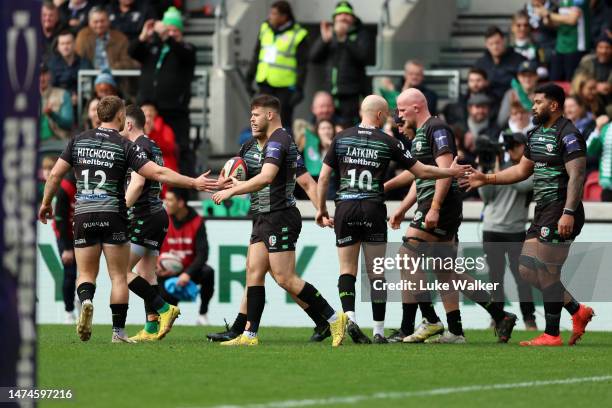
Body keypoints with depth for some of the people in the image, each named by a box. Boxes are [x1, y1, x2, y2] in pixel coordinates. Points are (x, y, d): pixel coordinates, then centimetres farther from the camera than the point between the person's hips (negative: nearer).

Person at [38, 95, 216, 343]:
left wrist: (46, 203, 21)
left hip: (83, 216, 2)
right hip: (113, 217, -2)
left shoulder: (79, 141, 5)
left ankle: (85, 301, -23)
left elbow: (55, 174, 6)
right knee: (119, 277, 6)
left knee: (86, 274, 10)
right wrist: (193, 183, -5)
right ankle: (119, 331, 2)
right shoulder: (124, 146, -4)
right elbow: (159, 173, -11)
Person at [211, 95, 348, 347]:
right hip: (266, 217, 11)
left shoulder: (277, 141, -15)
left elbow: (266, 177, -30)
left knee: (285, 278, -10)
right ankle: (250, 335, 2)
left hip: (279, 218, -11)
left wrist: (231, 191, -26)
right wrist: (238, 185, 22)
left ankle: (334, 319, -3)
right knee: (254, 272, 4)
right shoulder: (270, 142, 18)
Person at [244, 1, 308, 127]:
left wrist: (299, 89, -15)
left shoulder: (298, 35, -10)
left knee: (283, 122, -1)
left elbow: (302, 65, -10)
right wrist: (249, 78, 15)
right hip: (265, 84, 5)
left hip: (285, 87, -5)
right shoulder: (265, 28, 7)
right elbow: (256, 54, 16)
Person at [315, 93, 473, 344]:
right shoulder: (388, 142, 1)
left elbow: (323, 176, 5)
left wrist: (321, 208, 15)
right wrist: (451, 172, 16)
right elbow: (421, 171, 3)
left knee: (347, 269, 6)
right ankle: (378, 331, 4)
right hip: (374, 210, -1)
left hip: (345, 208, 1)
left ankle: (349, 316, -17)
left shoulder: (341, 138, 6)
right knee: (377, 273, 5)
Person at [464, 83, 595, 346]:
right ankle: (578, 311, 15)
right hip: (543, 211, 10)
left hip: (560, 213, -10)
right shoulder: (536, 134, 16)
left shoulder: (568, 135, -13)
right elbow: (522, 170, 26)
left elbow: (577, 175, -20)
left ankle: (551, 335, 0)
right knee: (527, 270, 8)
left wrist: (568, 213, -28)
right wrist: (486, 179, 21)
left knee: (548, 272, -8)